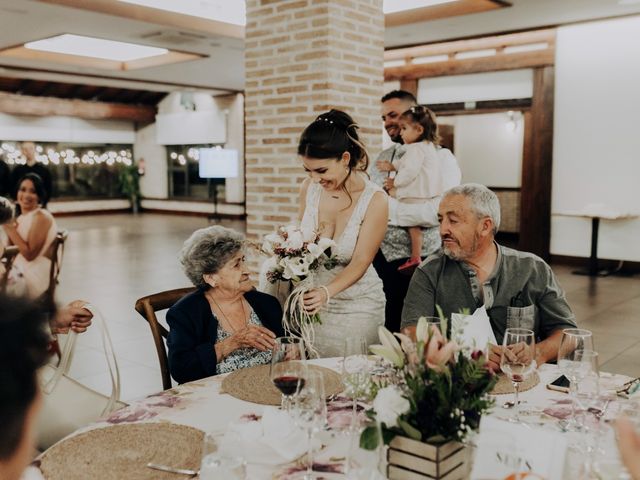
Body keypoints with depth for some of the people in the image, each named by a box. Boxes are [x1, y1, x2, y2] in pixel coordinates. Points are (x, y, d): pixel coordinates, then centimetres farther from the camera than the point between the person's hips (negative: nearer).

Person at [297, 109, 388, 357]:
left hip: (357, 305, -3)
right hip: (314, 298, 3)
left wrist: (327, 292, -30)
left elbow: (360, 263, -16)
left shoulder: (375, 200, -17)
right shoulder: (309, 187, -5)